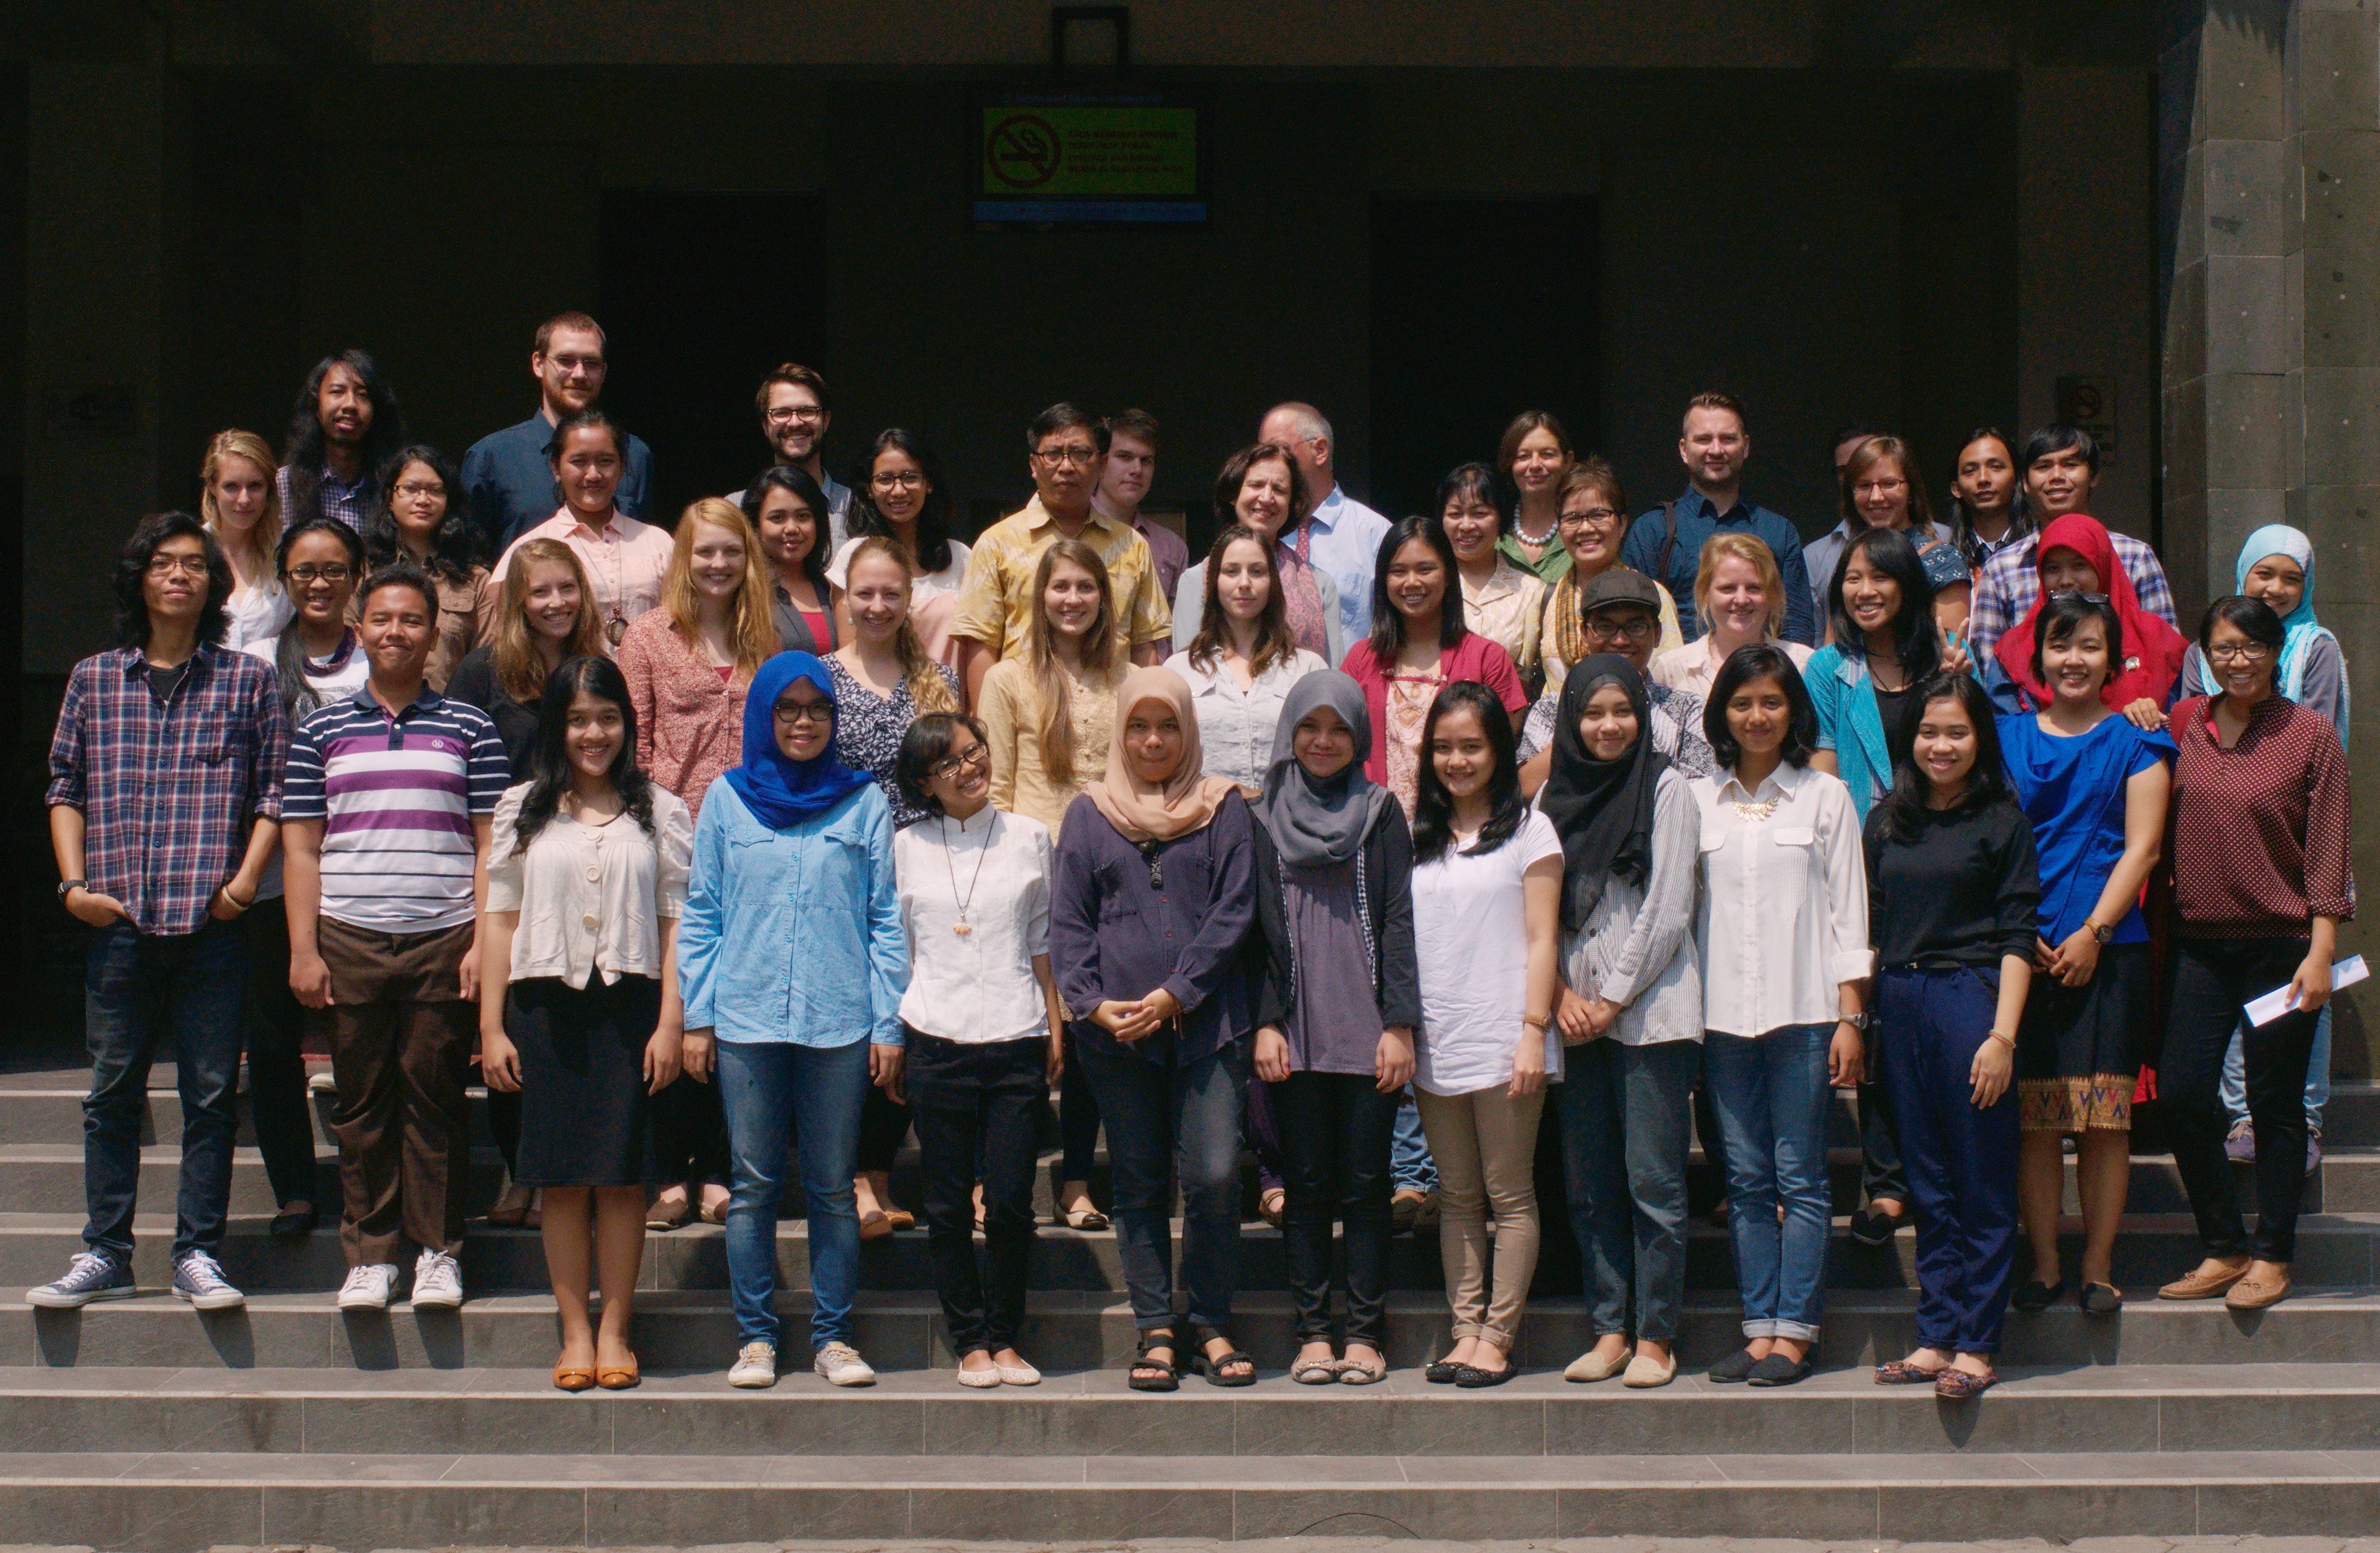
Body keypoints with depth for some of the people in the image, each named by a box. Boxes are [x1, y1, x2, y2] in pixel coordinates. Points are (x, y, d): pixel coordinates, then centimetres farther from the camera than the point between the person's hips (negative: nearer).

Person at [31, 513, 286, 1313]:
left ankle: (198, 1254, 7)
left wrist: (246, 877, -6)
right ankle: (103, 1254, 11)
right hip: (118, 919, 1)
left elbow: (273, 789, 6)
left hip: (213, 922, -1)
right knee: (113, 1090, 5)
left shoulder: (248, 680, 7)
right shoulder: (94, 679, 12)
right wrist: (74, 881, 1)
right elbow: (66, 787, 12)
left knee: (211, 1091, 0)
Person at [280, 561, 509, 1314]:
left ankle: (438, 1251, 11)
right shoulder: (321, 729, 10)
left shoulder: (469, 728, 8)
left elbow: (489, 846, 5)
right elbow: (301, 849, 9)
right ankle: (369, 1252, 12)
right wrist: (303, 950, 1)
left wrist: (485, 942, -4)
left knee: (435, 1097, 1)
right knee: (361, 1102, 4)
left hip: (443, 938, -1)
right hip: (349, 939, 1)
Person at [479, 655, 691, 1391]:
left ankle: (614, 1330, 9)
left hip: (630, 1005, -1)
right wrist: (492, 1027, 3)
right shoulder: (522, 810, 10)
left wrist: (671, 1024, -5)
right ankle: (574, 1331, 10)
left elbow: (676, 923, 3)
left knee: (621, 1176, 0)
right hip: (545, 1005, 1)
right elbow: (500, 918, 8)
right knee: (560, 1178, 2)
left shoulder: (660, 812, 7)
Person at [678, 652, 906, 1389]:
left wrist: (890, 1024, 1)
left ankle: (832, 1336, 12)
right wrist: (696, 1017, 3)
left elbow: (886, 921, 7)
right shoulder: (727, 798, 7)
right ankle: (755, 1336, 12)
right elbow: (700, 914, 9)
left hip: (840, 1023, 0)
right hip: (746, 1022, 0)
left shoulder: (864, 803, 6)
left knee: (832, 1187, 4)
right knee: (754, 1185, 4)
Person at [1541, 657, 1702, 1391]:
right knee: (1588, 1183, 6)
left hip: (1650, 1010, -5)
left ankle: (1655, 1338, 1)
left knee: (1653, 1180, -4)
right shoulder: (1555, 794, 13)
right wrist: (1562, 993, -2)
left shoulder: (1666, 788, -1)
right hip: (1576, 1015, 5)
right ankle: (1608, 1330, 12)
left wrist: (1612, 1000, -7)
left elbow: (1667, 910, -5)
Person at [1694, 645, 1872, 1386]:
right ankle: (1760, 1327, 8)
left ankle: (1794, 1331, 0)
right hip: (1723, 1011, 3)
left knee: (1799, 1176, -3)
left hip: (1804, 1010, -2)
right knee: (1746, 1177, 5)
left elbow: (1849, 913, 4)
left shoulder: (1825, 797, 6)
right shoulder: (1697, 801, 10)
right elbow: (1678, 907, 11)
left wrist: (1851, 1017, -3)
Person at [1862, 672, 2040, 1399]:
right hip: (1900, 1006, 5)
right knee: (1927, 1184, 9)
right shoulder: (1887, 821, 12)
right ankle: (1935, 1337, 14)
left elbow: (2017, 937, -5)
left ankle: (1976, 1345, 4)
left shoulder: (2002, 821, -1)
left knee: (1982, 1187, 1)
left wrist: (2003, 1034, -12)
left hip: (1971, 1000, -5)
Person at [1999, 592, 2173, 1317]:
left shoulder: (2133, 744, 8)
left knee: (2104, 1117, -2)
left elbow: (2141, 847, 0)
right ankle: (2044, 1265, 9)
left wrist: (2093, 932, -11)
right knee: (2034, 1118, 0)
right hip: (2023, 949, 1)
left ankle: (2098, 1267, 6)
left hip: (2108, 950, -1)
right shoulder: (2006, 736, 12)